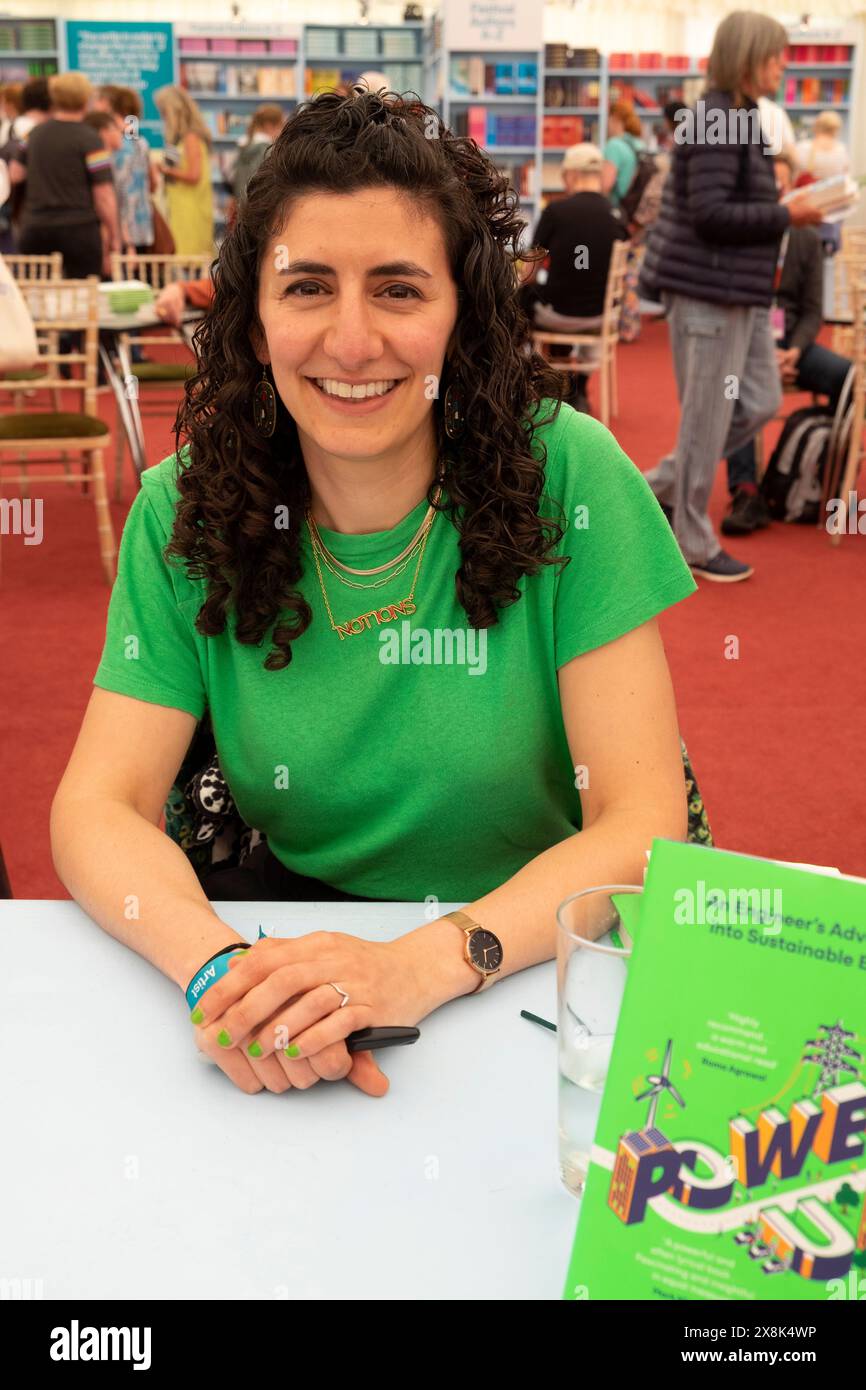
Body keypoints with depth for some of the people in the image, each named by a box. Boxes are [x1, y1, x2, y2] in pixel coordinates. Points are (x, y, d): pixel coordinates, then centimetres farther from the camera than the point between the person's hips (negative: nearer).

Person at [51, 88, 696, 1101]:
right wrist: (215, 961, -31)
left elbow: (642, 820, -16)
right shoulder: (186, 508, -6)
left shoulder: (568, 477, -14)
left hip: (536, 944, -1)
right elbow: (99, 804, -10)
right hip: (291, 901, 2)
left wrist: (422, 965, -33)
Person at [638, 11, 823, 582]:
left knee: (760, 402, 13)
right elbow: (709, 214, -22)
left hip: (738, 292, 10)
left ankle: (662, 485, 24)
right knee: (707, 417, -1)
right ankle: (693, 544, 12)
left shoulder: (734, 117, 15)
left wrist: (782, 208, 8)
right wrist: (787, 215, -16)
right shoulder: (718, 122, -15)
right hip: (711, 292, -10)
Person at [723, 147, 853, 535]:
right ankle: (746, 493, -37)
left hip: (790, 341, 3)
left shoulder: (807, 238, 11)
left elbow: (812, 310, 8)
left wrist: (793, 351, -13)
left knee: (847, 374, -26)